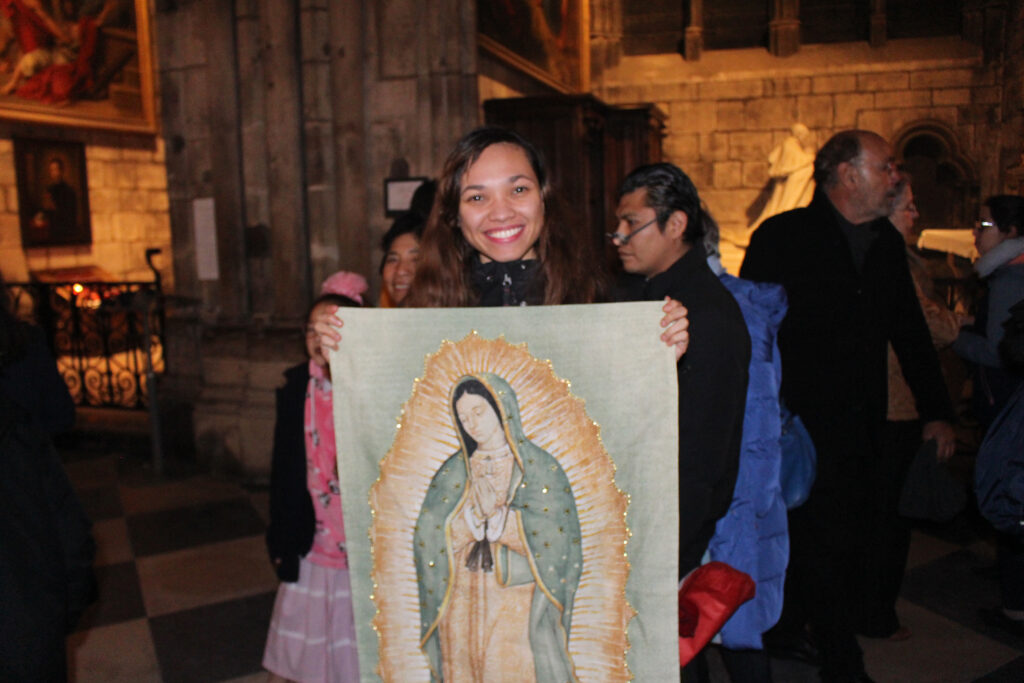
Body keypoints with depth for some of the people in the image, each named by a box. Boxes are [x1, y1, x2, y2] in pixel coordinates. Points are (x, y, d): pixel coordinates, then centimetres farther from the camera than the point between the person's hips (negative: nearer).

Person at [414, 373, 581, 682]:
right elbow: (429, 537, -1)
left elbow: (555, 538, -10)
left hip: (520, 606, -3)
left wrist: (498, 514, -14)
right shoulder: (454, 471, 9)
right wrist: (474, 513, -16)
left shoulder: (540, 467, 0)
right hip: (462, 605, 3)